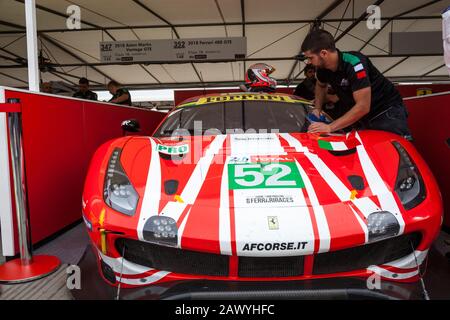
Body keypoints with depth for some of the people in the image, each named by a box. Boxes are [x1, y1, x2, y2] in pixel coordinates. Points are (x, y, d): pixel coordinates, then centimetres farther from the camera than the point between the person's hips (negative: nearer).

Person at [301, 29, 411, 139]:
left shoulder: (354, 64, -29)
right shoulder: (323, 67, -6)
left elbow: (363, 107, -32)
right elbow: (320, 85, 20)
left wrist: (330, 127, -31)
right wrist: (317, 109, 4)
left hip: (388, 112, -6)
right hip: (360, 117, 7)